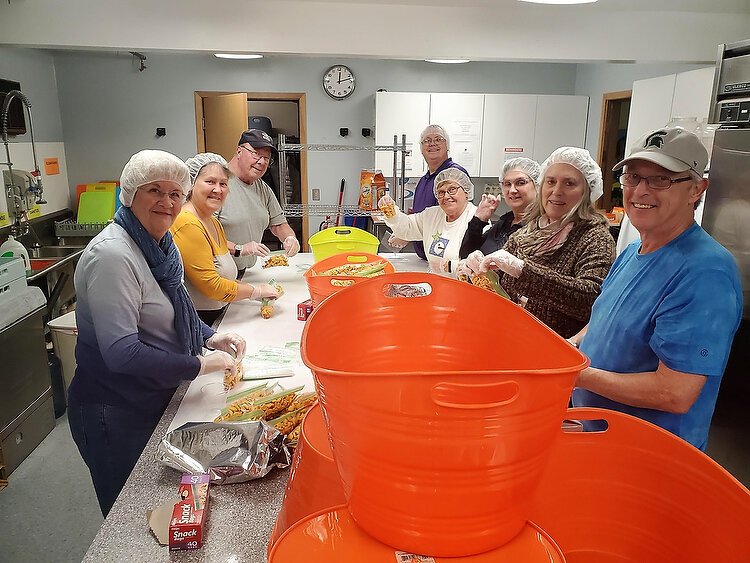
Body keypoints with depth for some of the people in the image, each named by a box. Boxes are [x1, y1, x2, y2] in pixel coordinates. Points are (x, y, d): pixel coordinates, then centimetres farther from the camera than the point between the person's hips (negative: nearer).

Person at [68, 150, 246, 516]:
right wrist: (200, 365, -24)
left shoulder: (159, 244, 2)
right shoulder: (112, 255, -26)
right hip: (116, 414, -8)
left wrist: (209, 337, -1)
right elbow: (122, 353, -30)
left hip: (155, 399, 9)